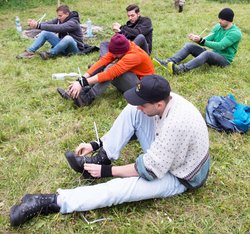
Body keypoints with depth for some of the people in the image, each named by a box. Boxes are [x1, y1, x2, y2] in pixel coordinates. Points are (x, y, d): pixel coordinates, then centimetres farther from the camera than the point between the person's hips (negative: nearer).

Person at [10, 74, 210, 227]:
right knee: (131, 111, -10)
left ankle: (52, 202, -17)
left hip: (177, 177, -8)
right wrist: (97, 144, -4)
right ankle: (101, 159, -3)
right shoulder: (164, 100, -13)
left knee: (118, 188, -27)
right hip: (162, 154, 8)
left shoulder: (176, 124, -38)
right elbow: (133, 115, 1)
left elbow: (150, 170, -30)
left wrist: (107, 171, -19)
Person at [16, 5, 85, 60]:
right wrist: (35, 23, -28)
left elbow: (57, 28, -36)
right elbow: (49, 23, -10)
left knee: (68, 38, -40)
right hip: (63, 45, 7)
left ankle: (50, 54, -29)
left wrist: (38, 26, -41)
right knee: (45, 33, -5)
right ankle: (30, 51, -13)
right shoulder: (60, 19, 3)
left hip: (75, 48, -7)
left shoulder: (73, 23, -22)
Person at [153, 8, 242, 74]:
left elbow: (220, 46, -26)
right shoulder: (218, 27, 7)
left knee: (207, 53, -40)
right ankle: (169, 63, -30)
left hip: (224, 59, -7)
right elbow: (208, 39, -2)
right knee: (189, 46, -11)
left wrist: (201, 41, -34)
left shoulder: (235, 33, -15)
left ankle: (181, 69, -59)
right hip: (213, 55, 7)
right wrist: (197, 38, -24)